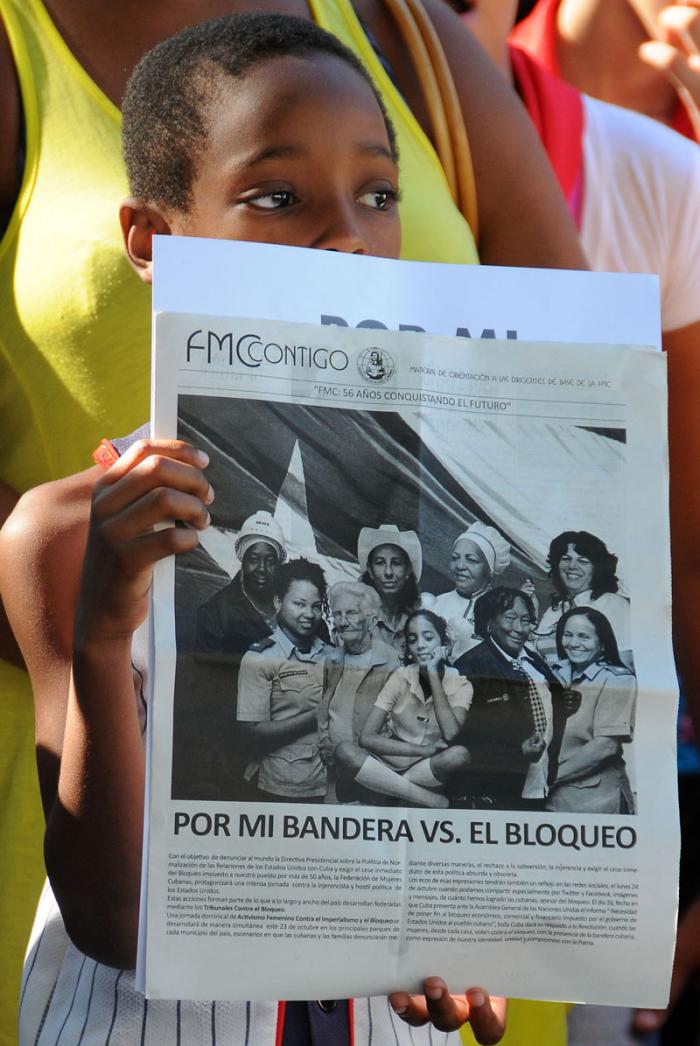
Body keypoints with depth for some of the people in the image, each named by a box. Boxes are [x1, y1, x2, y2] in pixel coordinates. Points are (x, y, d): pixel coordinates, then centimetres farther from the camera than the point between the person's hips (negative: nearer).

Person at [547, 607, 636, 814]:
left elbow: (607, 745, -15)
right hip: (551, 797, 4)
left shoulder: (619, 680, -7)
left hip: (594, 798, -4)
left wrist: (552, 775, -16)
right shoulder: (555, 674, 7)